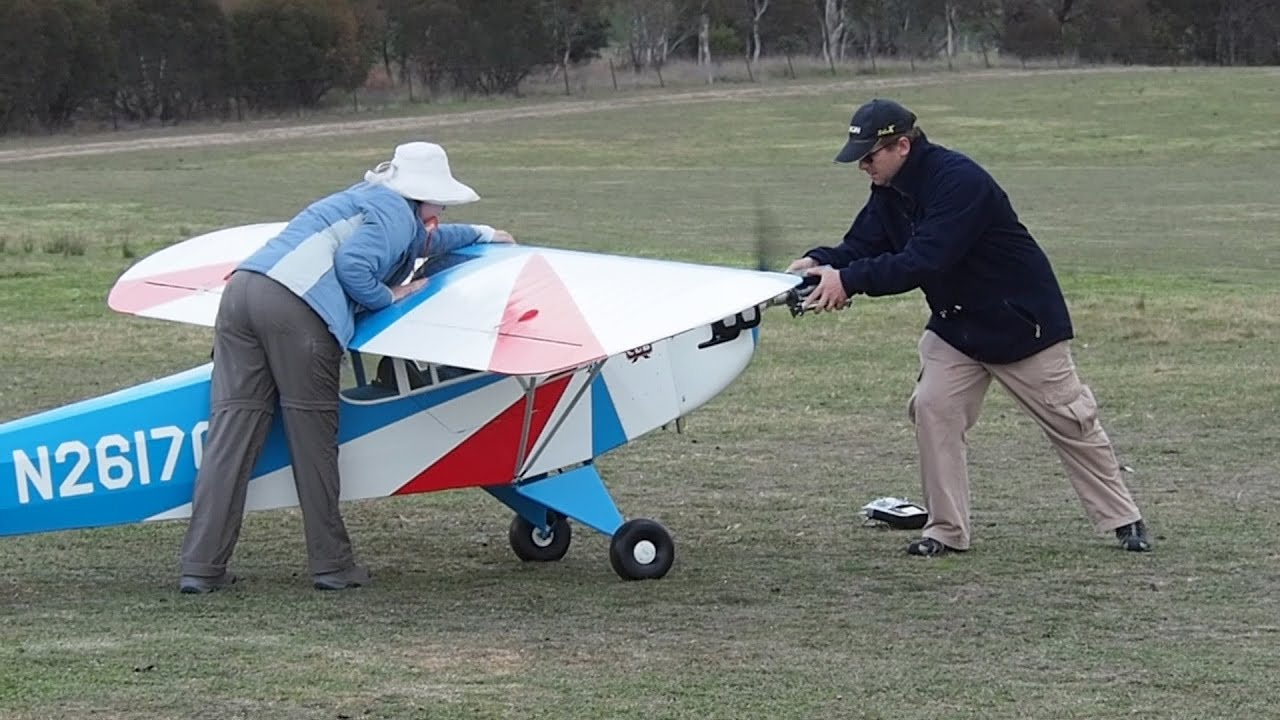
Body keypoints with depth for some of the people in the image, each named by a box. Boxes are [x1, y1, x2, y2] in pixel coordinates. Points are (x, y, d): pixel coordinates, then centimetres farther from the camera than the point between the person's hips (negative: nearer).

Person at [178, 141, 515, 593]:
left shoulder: (368, 200, 37)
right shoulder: (395, 211, 8)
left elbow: (425, 240, 56)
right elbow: (350, 265, -9)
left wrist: (481, 234, 69)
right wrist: (389, 297, 7)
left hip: (242, 286, 8)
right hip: (294, 306, -8)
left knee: (231, 429, 3)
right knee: (312, 434, 1)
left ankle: (201, 568, -2)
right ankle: (331, 564, 7)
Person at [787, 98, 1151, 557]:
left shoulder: (959, 181, -30)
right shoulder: (890, 191, -1)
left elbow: (924, 261, -37)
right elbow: (861, 245, -2)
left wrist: (849, 281, -39)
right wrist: (821, 262, -24)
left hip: (1022, 321, -8)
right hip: (955, 325, 8)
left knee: (1070, 422, 3)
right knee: (931, 409, -8)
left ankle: (1123, 520, 16)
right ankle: (947, 531, 0)